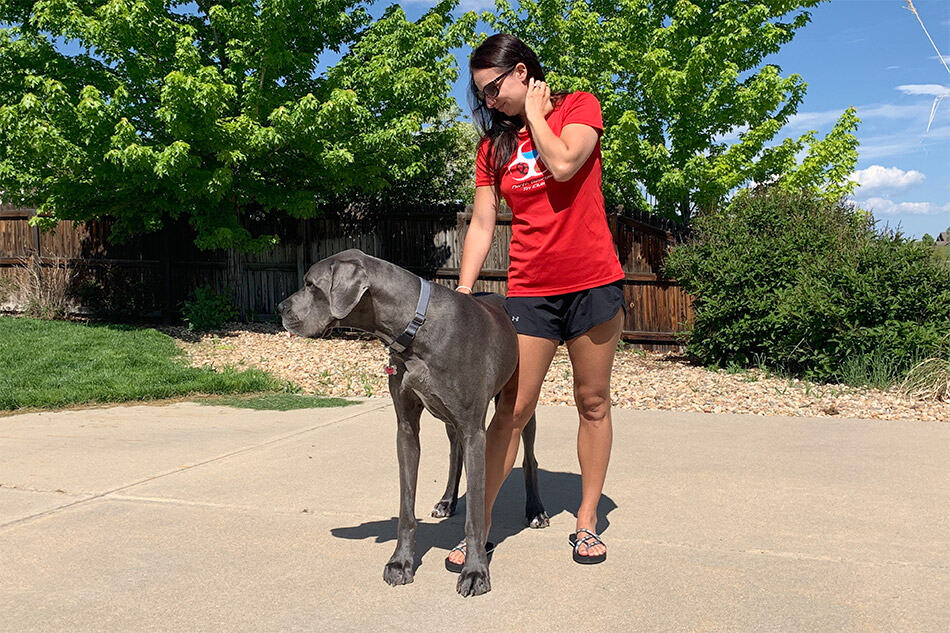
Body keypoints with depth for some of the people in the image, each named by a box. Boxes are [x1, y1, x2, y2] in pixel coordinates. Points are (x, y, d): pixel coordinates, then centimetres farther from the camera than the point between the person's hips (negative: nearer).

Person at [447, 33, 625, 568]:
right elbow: (482, 226, 5)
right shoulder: (493, 146, 10)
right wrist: (462, 294, -3)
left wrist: (535, 113, -5)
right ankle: (481, 524, 6)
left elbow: (563, 164, -19)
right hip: (529, 289, 2)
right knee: (513, 408, -2)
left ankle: (588, 521, 18)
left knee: (593, 403, 6)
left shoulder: (579, 106, 2)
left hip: (593, 283, -2)